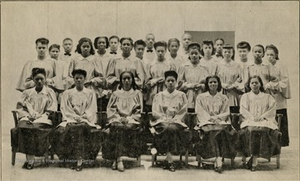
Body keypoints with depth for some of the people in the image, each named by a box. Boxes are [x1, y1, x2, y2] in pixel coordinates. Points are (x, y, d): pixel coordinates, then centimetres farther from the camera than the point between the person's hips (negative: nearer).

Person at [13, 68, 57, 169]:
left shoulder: (50, 93, 16)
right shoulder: (27, 93, 24)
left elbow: (51, 111, 6)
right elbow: (20, 108, 15)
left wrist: (38, 116, -8)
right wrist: (28, 115, -4)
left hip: (43, 120, -2)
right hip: (28, 118, 3)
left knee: (35, 127, -36)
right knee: (22, 126, -32)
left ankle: (30, 159, -32)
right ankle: (30, 159, -34)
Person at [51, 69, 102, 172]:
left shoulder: (90, 93, 16)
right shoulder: (67, 93, 17)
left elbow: (92, 109, 6)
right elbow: (65, 109, 6)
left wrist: (82, 117, -12)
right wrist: (75, 117, -11)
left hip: (86, 120, -1)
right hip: (70, 119, 1)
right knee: (61, 131, -33)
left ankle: (80, 159, -32)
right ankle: (70, 158, -27)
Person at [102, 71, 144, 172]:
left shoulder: (137, 93, 15)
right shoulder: (116, 94, 18)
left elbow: (139, 110, 6)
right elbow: (110, 109, 10)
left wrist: (129, 118, -10)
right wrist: (119, 118, -8)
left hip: (132, 120, -1)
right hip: (117, 119, 1)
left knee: (129, 127, -34)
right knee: (117, 127, -33)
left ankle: (117, 158, -32)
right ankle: (118, 159, -35)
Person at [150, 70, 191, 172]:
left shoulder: (181, 95, 13)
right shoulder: (159, 96, 15)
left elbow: (183, 111, 5)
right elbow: (155, 111, 6)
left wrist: (174, 119, -11)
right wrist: (165, 118, -11)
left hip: (177, 122, 0)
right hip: (161, 121, 0)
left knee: (172, 128, -35)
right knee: (166, 128, -35)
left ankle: (167, 160, -29)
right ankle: (170, 160, -33)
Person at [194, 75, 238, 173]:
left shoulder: (223, 98, 19)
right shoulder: (201, 97, 15)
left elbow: (226, 113, 9)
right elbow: (200, 112, 3)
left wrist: (217, 117, -11)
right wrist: (210, 118, -13)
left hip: (221, 121, 1)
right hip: (205, 122, -1)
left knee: (222, 130, -34)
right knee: (212, 130, -35)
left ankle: (218, 161, -40)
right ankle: (219, 159, -36)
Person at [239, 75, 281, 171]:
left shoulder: (267, 97, 22)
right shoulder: (245, 96, 22)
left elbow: (272, 109, 8)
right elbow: (243, 110, 8)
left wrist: (262, 116, -10)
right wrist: (252, 117, -10)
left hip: (265, 120, 0)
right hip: (249, 121, 0)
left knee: (263, 129, -36)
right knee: (250, 130, -36)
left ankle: (254, 157, -35)